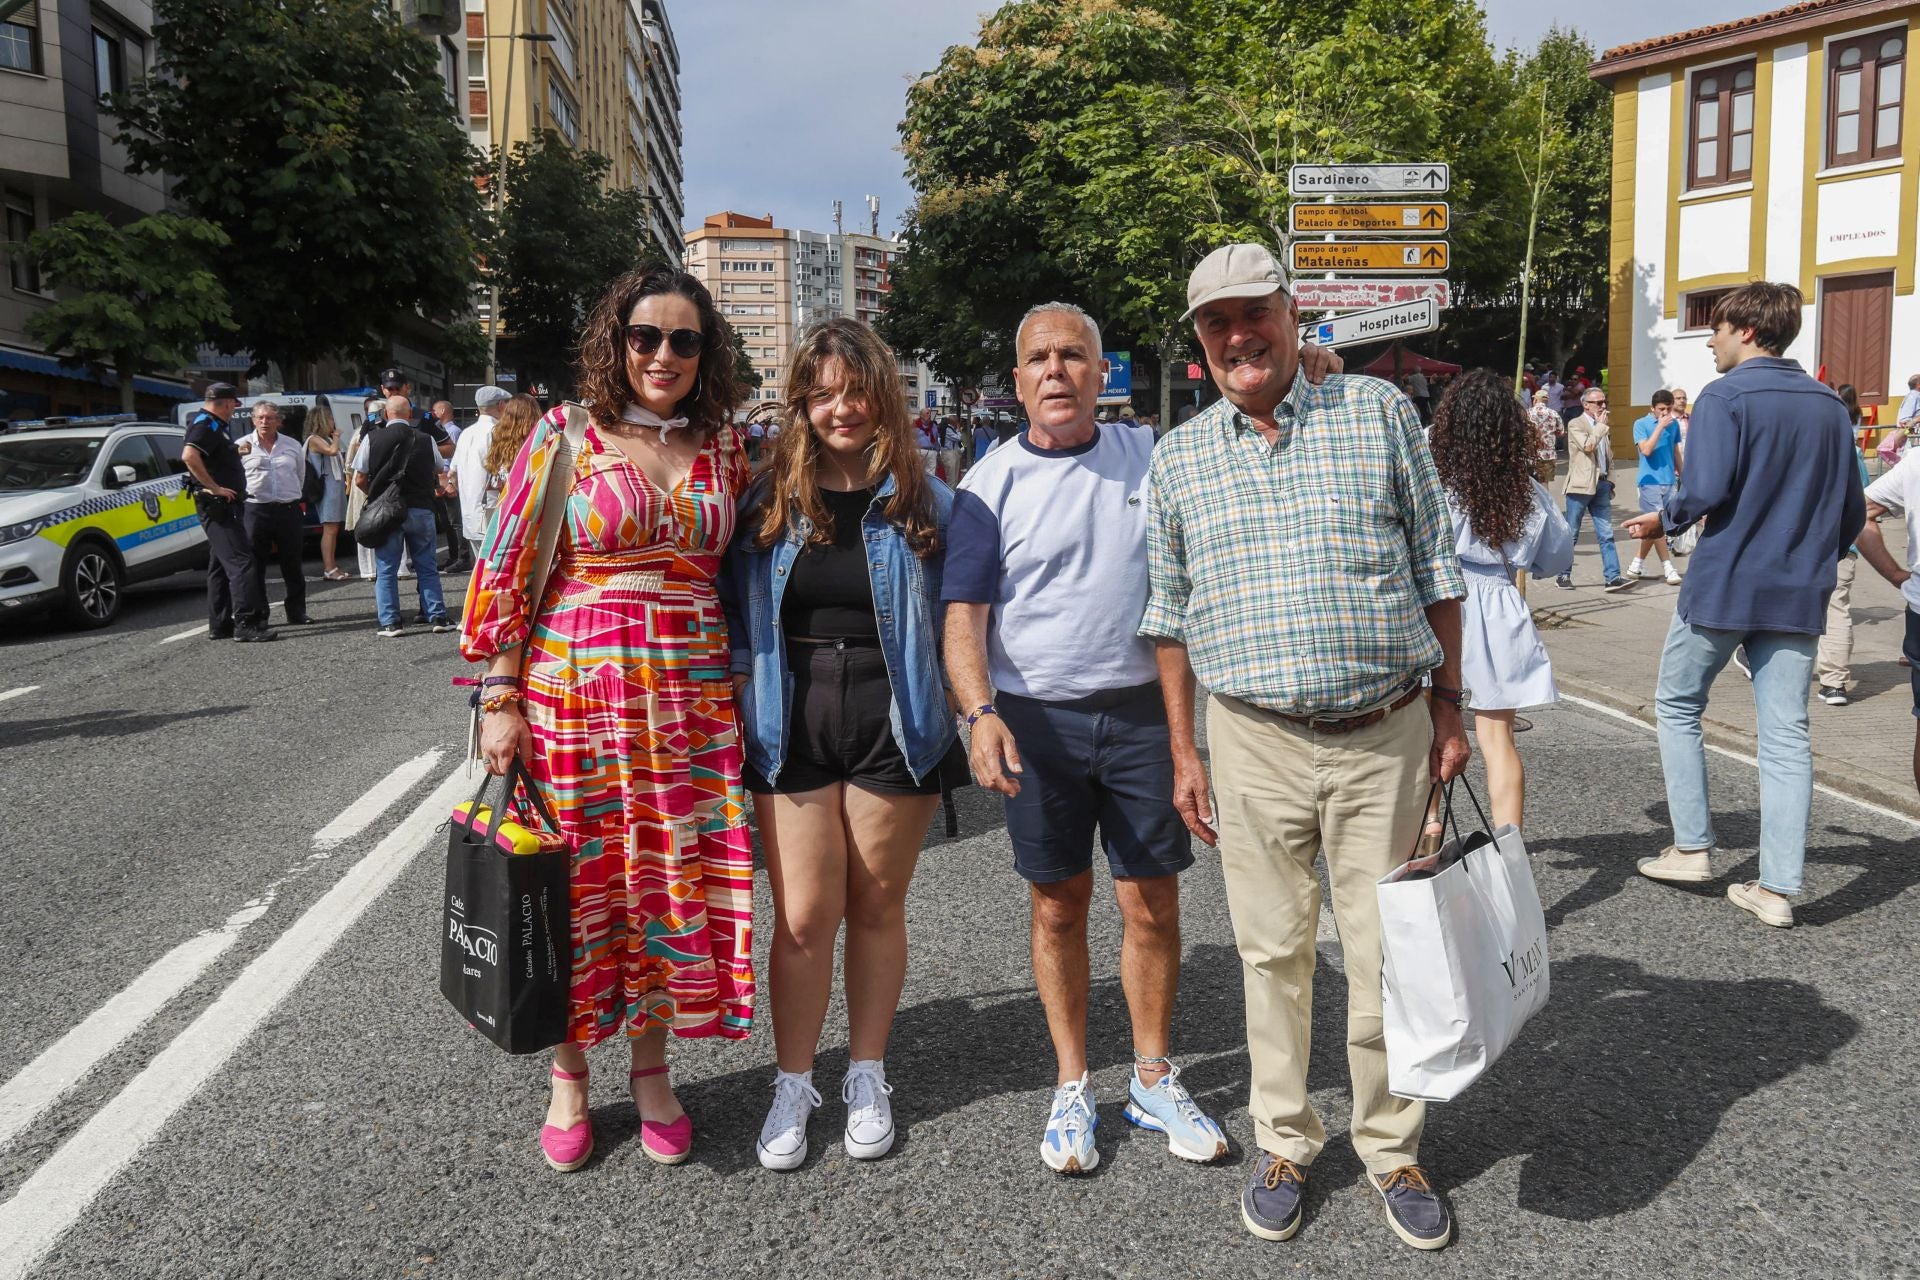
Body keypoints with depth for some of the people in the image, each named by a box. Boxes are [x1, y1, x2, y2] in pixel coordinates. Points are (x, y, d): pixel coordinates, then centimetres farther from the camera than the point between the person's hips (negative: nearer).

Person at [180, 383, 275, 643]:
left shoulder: (216, 425, 18)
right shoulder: (205, 424, -13)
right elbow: (189, 455, -30)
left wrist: (237, 450, 20)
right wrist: (214, 487, -26)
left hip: (225, 506, 11)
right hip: (218, 505, -11)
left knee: (221, 566, 13)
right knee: (241, 562, -15)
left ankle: (219, 625, 19)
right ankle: (246, 625, -18)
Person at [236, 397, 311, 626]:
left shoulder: (293, 445, 10)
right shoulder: (243, 445, 1)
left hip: (288, 510, 2)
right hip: (256, 510, -2)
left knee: (293, 566, 7)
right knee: (255, 566, 1)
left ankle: (296, 613, 15)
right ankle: (258, 615, 7)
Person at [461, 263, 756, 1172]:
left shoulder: (724, 447, 7)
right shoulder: (564, 437, -1)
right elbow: (507, 569, -2)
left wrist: (741, 687, 9)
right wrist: (499, 697, -6)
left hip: (689, 699, 2)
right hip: (572, 688, -2)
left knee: (674, 883, 7)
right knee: (578, 882, 6)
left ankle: (651, 1069, 27)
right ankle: (569, 1078, 25)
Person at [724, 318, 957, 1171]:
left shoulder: (923, 500, 1)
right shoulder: (767, 499, 3)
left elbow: (949, 617, 5)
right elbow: (738, 615, 7)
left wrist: (963, 716, -1)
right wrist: (742, 709, 1)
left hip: (892, 724, 0)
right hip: (794, 725, 0)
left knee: (876, 908, 10)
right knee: (805, 915, 2)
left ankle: (868, 1077, 28)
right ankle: (793, 1086, 20)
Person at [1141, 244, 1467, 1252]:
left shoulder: (1379, 414, 2)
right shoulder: (1179, 458, 6)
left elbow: (1436, 570, 5)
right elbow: (1170, 616, 10)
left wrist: (1448, 707, 3)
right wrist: (1183, 755, 7)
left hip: (1386, 734, -1)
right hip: (1254, 741, 1)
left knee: (1386, 955, 8)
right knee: (1273, 952, 10)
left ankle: (1390, 1148, 28)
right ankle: (1284, 1142, 29)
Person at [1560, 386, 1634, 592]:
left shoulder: (1602, 427, 19)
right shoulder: (1575, 425, -3)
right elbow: (1588, 445, -20)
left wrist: (1610, 481, 16)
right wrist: (1601, 425, -9)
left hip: (1602, 485, 6)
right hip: (1581, 486, -6)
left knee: (1606, 534, 0)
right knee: (1571, 534, 2)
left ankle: (1612, 577, -3)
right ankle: (1563, 575, 11)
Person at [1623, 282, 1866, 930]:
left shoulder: (1724, 397, -10)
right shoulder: (1829, 404, 10)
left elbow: (1706, 490, -21)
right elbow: (1852, 510, 12)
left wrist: (1662, 518, -1)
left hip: (1723, 585, -5)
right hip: (1800, 597, 5)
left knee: (1678, 705, 15)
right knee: (1785, 736, 5)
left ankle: (1692, 846, 15)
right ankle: (1777, 888, 7)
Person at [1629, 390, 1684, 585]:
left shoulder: (1674, 425, 9)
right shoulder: (1641, 425, -4)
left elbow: (1676, 452, 18)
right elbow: (1646, 450, -16)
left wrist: (1681, 476, 19)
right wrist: (1660, 426, -16)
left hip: (1669, 481, 5)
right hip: (1650, 480, -5)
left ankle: (1637, 565, 19)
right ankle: (1669, 568, -7)